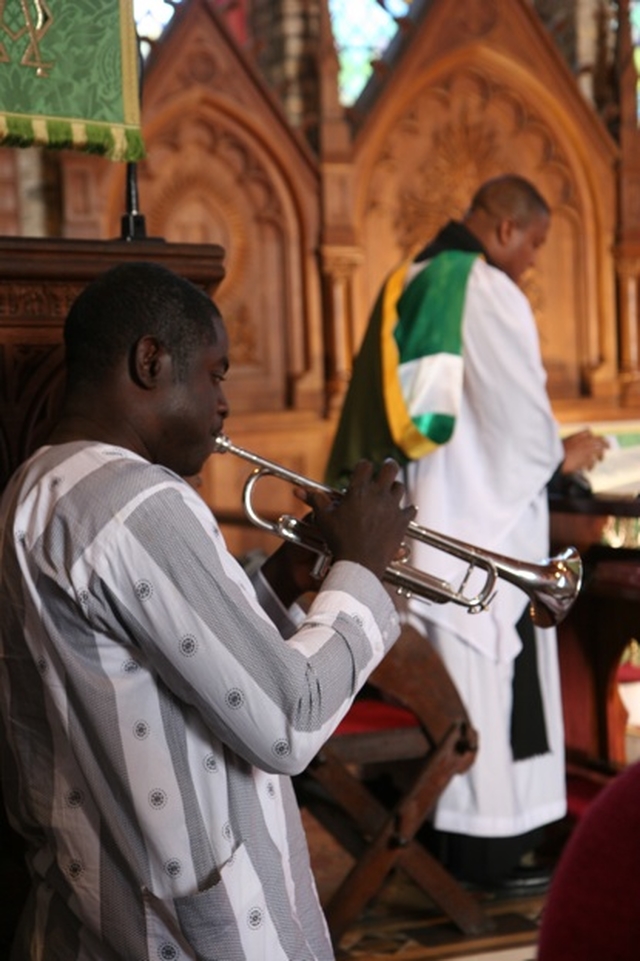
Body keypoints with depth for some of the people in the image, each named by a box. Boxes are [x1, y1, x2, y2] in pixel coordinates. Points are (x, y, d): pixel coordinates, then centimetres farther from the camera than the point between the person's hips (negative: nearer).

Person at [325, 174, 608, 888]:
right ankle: (489, 849, 5)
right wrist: (563, 455, 6)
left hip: (412, 527, 9)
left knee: (440, 686, 14)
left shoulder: (407, 286, 14)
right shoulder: (489, 293, -12)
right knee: (487, 683, -2)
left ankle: (438, 836, 21)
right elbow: (518, 413, -14)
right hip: (477, 526, -9)